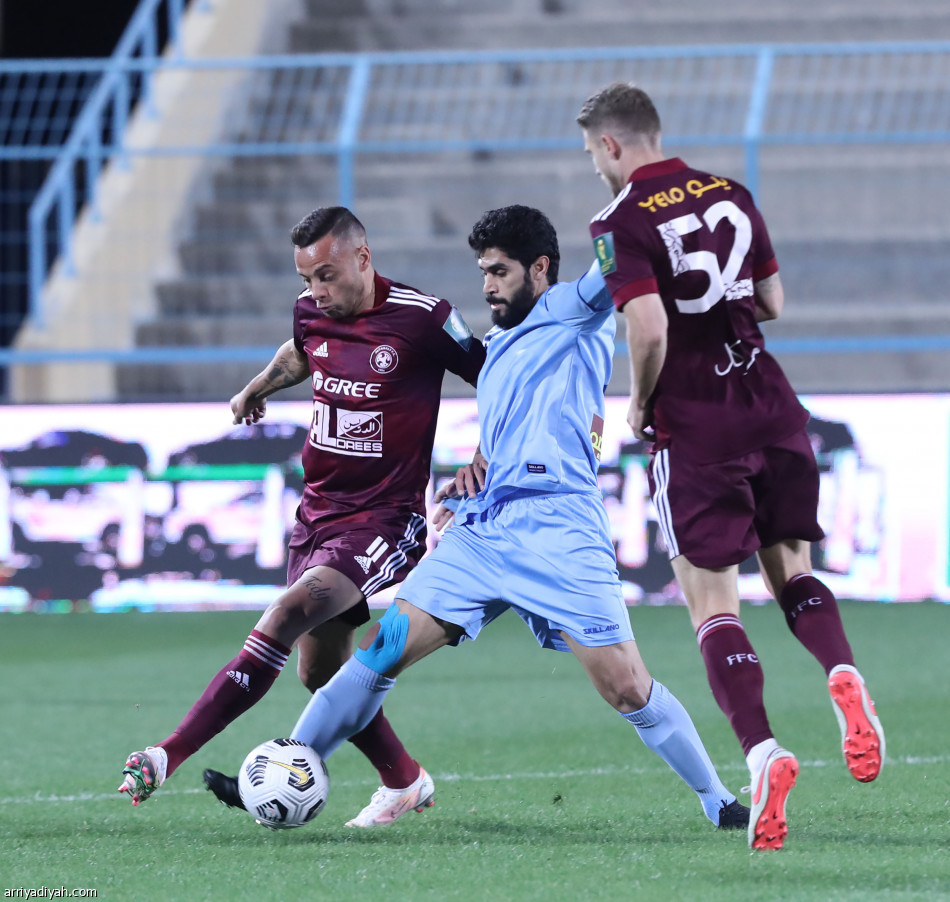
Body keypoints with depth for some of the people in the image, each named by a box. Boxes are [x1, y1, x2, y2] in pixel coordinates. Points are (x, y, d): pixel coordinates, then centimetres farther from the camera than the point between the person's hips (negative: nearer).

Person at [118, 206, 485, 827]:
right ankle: (404, 782, 31)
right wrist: (258, 387, 42)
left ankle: (168, 758, -32)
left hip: (384, 521, -7)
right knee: (320, 672, 7)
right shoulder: (311, 312, 4)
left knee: (291, 613, -26)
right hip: (318, 513, 7)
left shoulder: (422, 317, -13)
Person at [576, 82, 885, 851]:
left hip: (693, 425, -5)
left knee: (712, 600, 0)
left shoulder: (623, 224, -9)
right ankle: (842, 673, -14)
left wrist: (640, 400, -3)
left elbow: (649, 330, -20)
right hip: (770, 405, 5)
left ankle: (761, 751, -17)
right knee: (791, 567, 16)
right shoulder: (731, 195, 10)